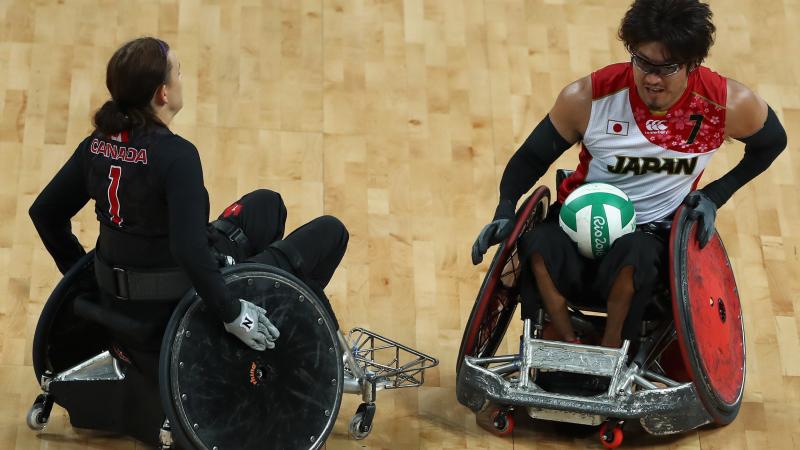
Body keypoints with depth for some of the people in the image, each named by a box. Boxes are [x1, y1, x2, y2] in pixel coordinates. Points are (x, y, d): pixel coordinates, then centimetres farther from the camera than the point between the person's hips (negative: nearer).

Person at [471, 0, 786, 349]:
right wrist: (505, 213, -19)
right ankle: (570, 346, -17)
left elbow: (771, 142, 9)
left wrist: (715, 195, -3)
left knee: (635, 252, -39)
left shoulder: (730, 105, -13)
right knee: (538, 244, -36)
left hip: (656, 230, 0)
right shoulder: (587, 98, -15)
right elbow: (531, 157, -2)